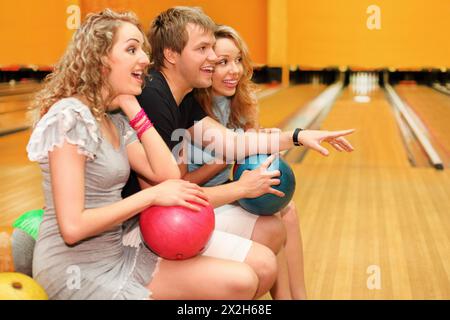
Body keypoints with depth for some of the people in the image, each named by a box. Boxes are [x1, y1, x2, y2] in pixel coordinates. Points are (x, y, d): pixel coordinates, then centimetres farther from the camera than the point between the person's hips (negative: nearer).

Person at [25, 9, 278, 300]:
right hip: (78, 268, -8)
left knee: (262, 265, -2)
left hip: (122, 246, 8)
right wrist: (152, 195, -17)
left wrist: (132, 108, -2)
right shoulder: (70, 116, -18)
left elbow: (168, 175, -1)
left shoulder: (116, 122, 10)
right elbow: (72, 227, -24)